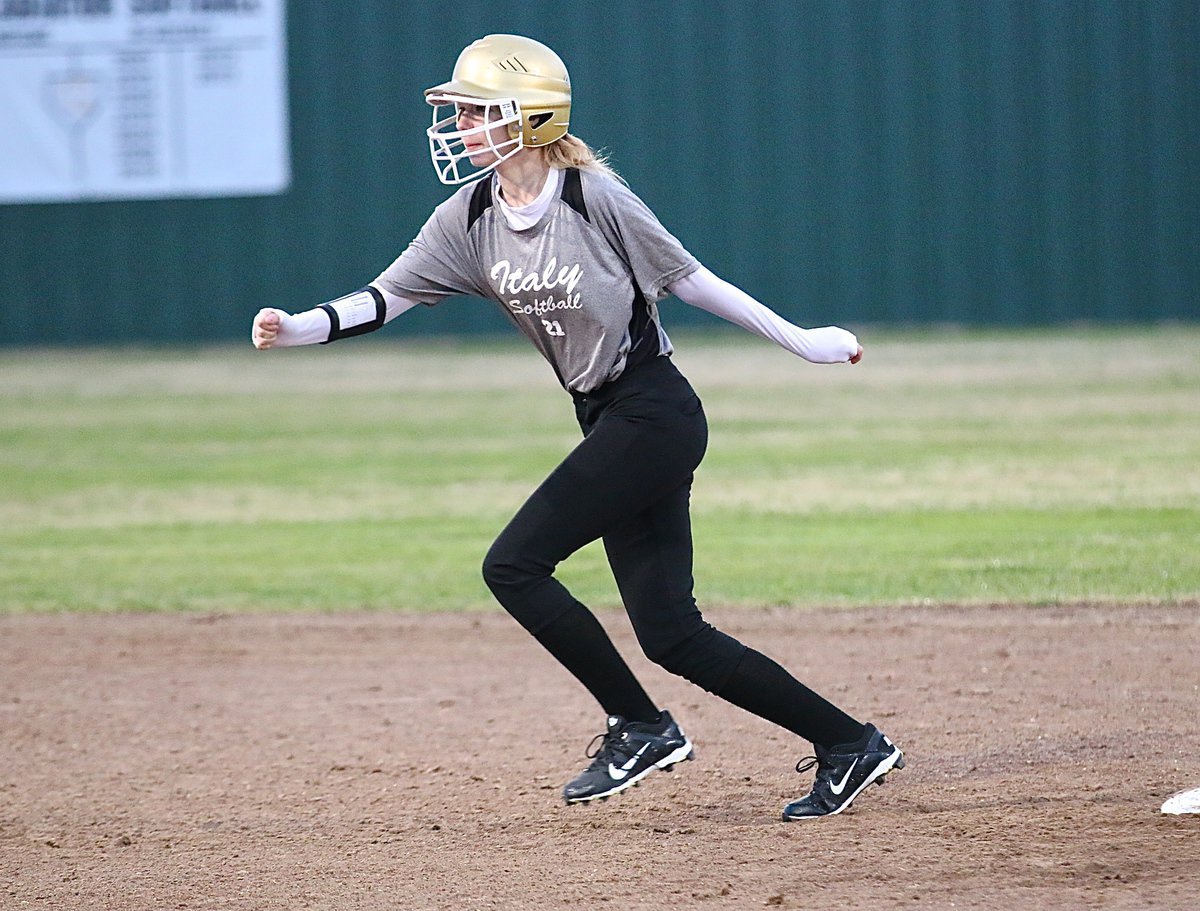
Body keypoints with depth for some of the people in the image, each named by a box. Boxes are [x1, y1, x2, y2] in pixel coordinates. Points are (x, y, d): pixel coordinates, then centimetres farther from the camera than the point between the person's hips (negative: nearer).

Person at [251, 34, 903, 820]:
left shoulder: (594, 196, -14)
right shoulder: (469, 219, 4)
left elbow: (688, 278, -6)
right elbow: (386, 298, -1)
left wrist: (801, 342, 1)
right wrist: (297, 329, -18)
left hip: (655, 415, -7)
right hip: (609, 424, 8)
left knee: (515, 565, -13)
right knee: (668, 634, 5)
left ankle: (639, 727, 0)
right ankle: (849, 745, 13)